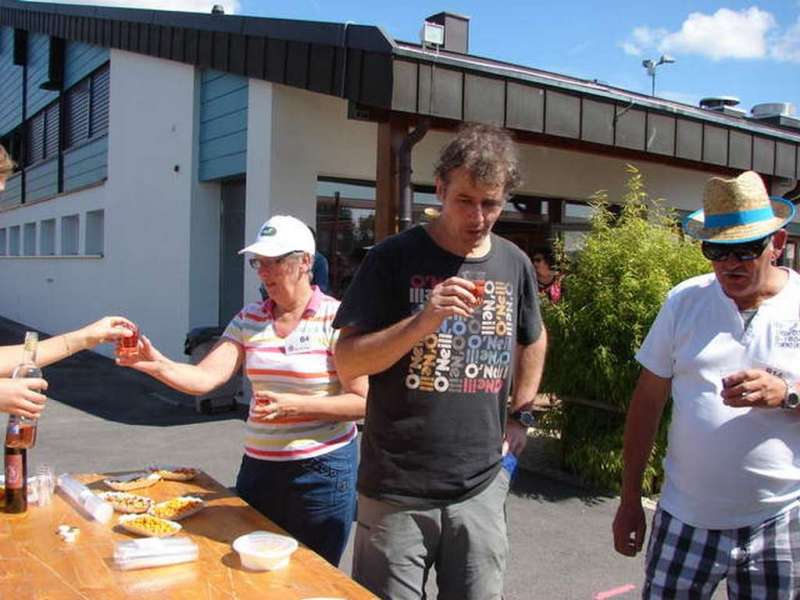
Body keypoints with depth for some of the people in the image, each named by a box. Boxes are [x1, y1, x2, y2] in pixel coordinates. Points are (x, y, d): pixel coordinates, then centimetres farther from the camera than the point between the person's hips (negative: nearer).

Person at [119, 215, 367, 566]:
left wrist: (293, 405, -23)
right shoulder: (250, 319, 4)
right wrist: (158, 365, -24)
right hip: (258, 466, 5)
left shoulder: (335, 318, -11)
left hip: (321, 469, -5)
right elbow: (206, 378, -7)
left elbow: (361, 402, -14)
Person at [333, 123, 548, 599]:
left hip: (482, 487, 4)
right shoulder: (394, 258, -9)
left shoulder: (515, 265, 4)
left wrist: (521, 417, 14)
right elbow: (348, 361, -12)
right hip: (397, 490, -3)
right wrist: (422, 321, -25)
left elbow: (533, 341, 22)